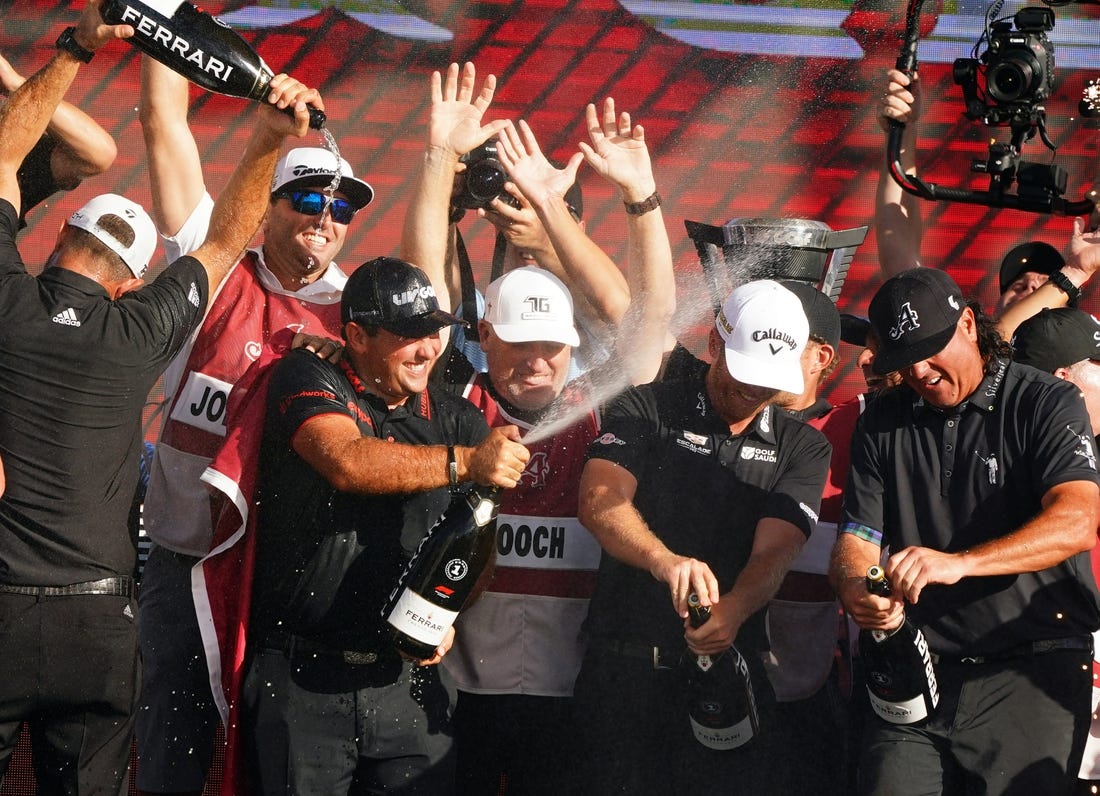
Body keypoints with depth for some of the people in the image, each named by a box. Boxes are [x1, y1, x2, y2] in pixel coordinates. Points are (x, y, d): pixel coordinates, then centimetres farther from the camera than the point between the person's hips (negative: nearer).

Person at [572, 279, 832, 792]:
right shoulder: (646, 410, 2)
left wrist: (733, 610, -28)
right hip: (626, 667, -2)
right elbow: (599, 503, -14)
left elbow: (774, 553, -5)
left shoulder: (801, 447, 9)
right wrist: (665, 561, -35)